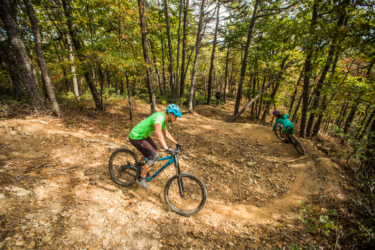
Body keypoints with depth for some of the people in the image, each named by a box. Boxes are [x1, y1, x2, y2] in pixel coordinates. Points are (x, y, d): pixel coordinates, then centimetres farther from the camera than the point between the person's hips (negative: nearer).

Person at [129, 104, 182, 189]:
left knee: (154, 149, 24)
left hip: (143, 135, 10)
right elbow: (158, 132, -45)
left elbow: (166, 133, 18)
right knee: (154, 156, -14)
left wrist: (176, 143, 16)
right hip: (136, 137, -10)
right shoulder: (159, 117, -26)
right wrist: (167, 148, -50)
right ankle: (141, 178, 3)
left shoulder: (163, 119, 5)